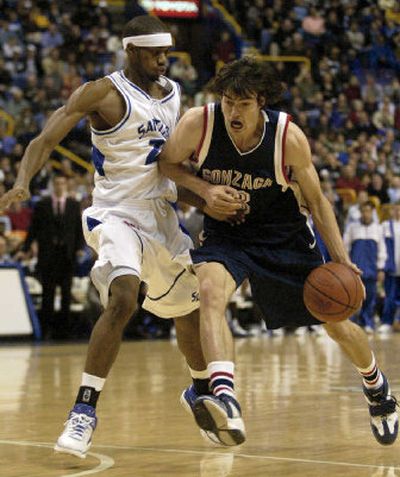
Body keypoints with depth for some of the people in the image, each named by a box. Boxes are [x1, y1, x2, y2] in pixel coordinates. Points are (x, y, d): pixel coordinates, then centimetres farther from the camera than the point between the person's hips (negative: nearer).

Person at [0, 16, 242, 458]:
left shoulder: (173, 94, 10)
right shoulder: (103, 93, -12)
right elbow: (44, 141, -18)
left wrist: (208, 200, 5)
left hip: (161, 215, 7)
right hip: (117, 213, -7)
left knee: (189, 306, 21)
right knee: (123, 299, -31)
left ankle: (201, 391, 48)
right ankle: (84, 410, -26)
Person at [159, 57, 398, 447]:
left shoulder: (288, 137, -22)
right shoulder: (198, 124, -21)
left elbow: (316, 200, -9)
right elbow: (165, 163, -3)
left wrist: (342, 261, -15)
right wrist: (205, 188, -21)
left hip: (284, 237, 0)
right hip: (226, 235, 0)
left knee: (337, 325, 9)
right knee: (210, 290, -34)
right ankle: (226, 403, -47)